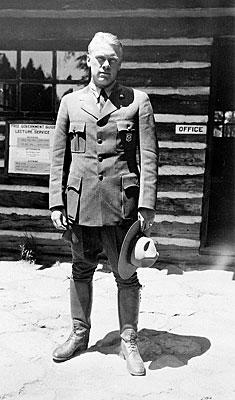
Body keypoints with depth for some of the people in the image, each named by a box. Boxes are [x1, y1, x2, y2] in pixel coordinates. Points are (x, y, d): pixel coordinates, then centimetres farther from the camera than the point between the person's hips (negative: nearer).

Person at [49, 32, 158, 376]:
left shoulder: (138, 101, 2)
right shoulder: (70, 102, 8)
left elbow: (149, 156, -1)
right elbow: (59, 156, 9)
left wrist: (147, 205, -8)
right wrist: (56, 202, 2)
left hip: (121, 204, -2)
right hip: (79, 202, 3)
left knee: (126, 275, 6)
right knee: (81, 271, 14)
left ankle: (129, 342, 23)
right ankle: (79, 334, 32)